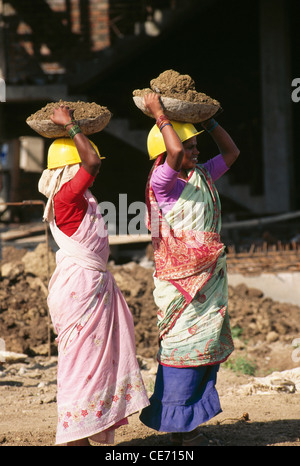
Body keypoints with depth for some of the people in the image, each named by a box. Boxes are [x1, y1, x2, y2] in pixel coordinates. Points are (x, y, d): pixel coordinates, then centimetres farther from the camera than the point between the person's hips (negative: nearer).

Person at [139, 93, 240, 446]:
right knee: (182, 346, -5)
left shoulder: (202, 176, 12)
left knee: (207, 348, 10)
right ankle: (177, 424, 2)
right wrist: (159, 115, -18)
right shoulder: (161, 182, -11)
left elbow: (231, 152, 22)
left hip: (210, 279, 8)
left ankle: (190, 423, 18)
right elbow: (174, 153, -30)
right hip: (180, 282, -8)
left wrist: (208, 121, 13)